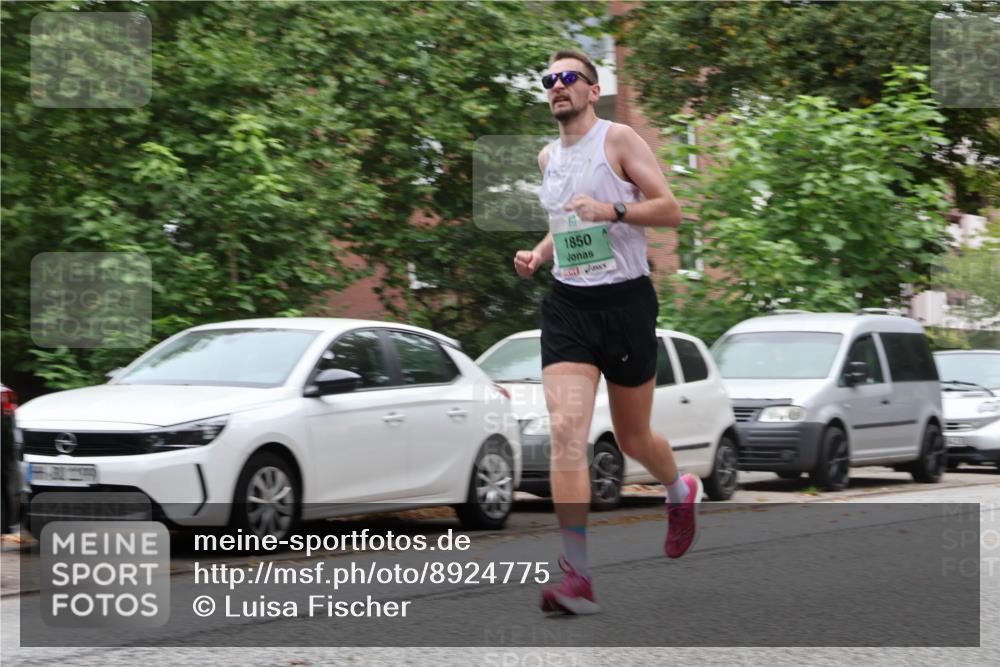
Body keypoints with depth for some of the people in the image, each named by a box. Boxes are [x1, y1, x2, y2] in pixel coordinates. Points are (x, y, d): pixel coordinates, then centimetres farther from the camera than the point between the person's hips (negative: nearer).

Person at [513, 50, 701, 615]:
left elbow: (671, 210, -10)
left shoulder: (619, 140, -6)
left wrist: (612, 211, -24)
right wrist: (539, 255, 10)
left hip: (626, 300, -4)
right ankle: (578, 576, -21)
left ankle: (682, 491, 48)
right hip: (567, 305, 4)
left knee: (633, 439, 10)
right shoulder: (548, 157, 13)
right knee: (566, 429, -17)